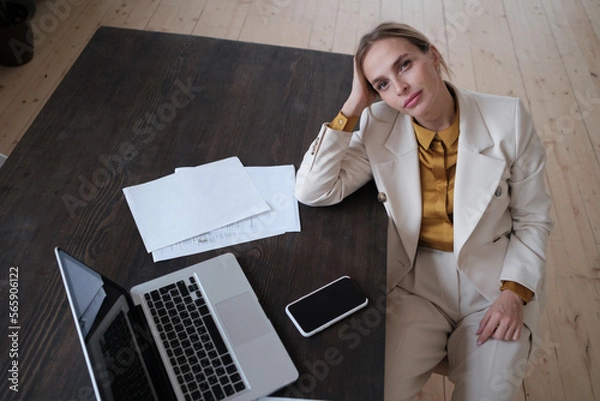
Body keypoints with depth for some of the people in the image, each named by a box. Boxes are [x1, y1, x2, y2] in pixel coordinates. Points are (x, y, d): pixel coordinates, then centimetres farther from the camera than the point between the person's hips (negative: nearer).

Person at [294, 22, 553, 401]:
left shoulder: (509, 119, -9)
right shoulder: (379, 129, -7)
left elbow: (533, 220, -1)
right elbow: (313, 191, -18)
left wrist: (514, 293, -13)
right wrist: (353, 106, -18)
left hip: (496, 280, 1)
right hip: (418, 281, 0)